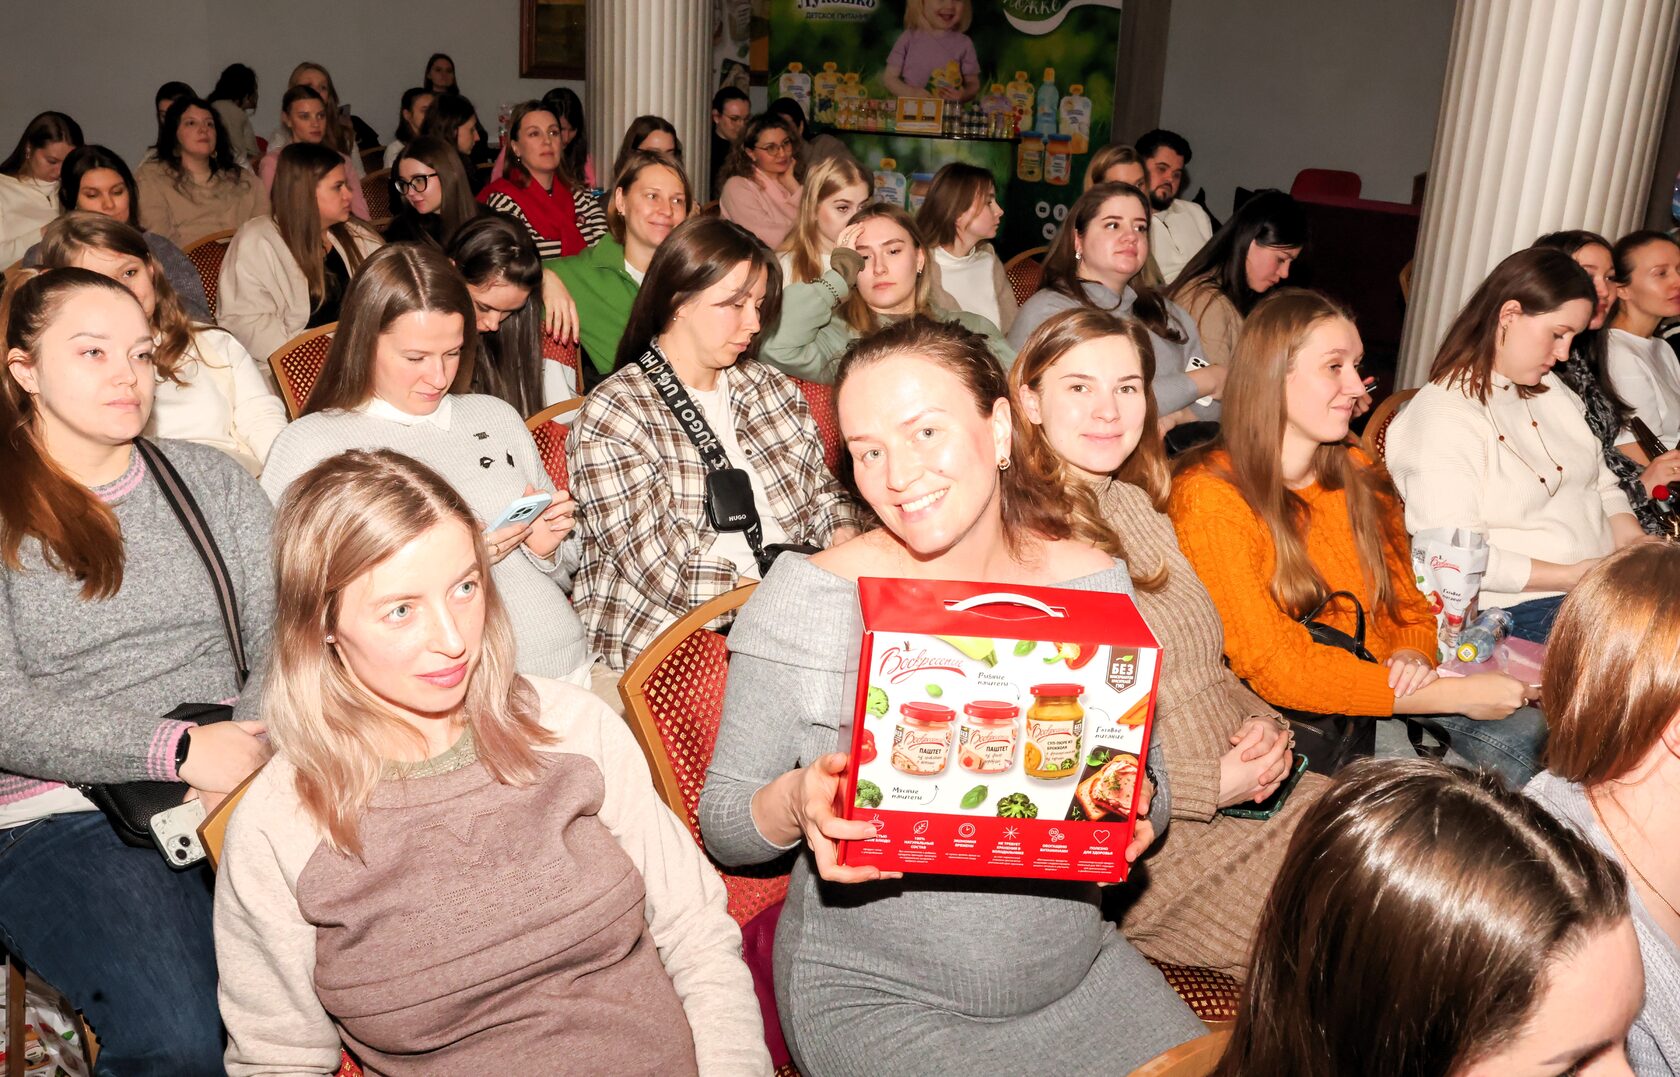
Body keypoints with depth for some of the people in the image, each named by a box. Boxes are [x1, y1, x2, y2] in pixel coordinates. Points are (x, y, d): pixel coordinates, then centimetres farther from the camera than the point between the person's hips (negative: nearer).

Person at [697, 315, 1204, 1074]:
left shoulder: (1091, 582, -3)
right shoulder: (806, 597, -13)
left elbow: (1147, 796, 7)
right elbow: (721, 825, -6)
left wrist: (1134, 808, -15)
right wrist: (796, 803, -27)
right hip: (874, 1000, -4)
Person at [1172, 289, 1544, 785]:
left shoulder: (1356, 474, 10)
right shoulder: (1208, 497, -14)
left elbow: (1410, 606, 16)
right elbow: (1277, 670, -18)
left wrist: (1413, 658, -10)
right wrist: (1456, 694, -18)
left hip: (1389, 692, 6)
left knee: (1527, 733, -19)